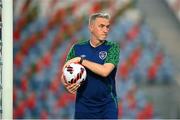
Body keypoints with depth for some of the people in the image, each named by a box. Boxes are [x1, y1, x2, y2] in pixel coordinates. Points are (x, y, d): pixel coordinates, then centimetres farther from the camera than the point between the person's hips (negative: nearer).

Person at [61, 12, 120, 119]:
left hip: (107, 105, -2)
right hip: (83, 105, 2)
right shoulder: (77, 48, 3)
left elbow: (105, 71, -20)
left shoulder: (113, 47, -4)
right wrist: (68, 85, -14)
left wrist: (81, 60, -16)